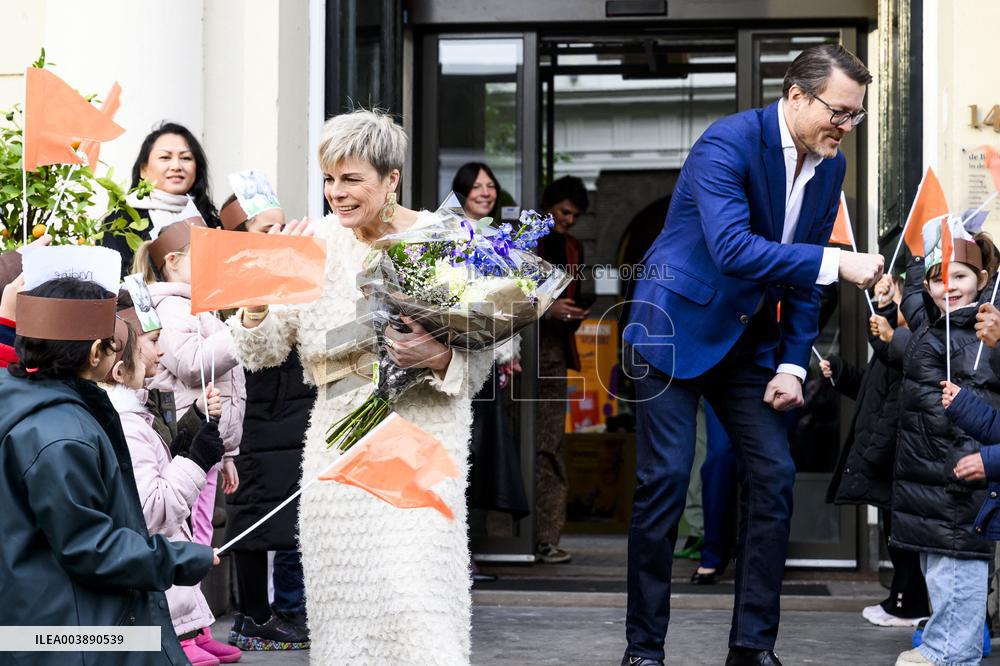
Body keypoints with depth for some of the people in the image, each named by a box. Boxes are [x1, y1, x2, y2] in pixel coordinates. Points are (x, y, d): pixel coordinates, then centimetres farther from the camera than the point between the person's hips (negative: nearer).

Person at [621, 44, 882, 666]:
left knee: (775, 477, 0)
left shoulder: (831, 165, 1)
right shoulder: (727, 143, -21)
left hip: (750, 337, 7)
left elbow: (804, 275, 7)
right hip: (677, 323, -7)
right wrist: (834, 261, -37)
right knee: (666, 480, -8)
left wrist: (792, 364, -1)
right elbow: (732, 249, -33)